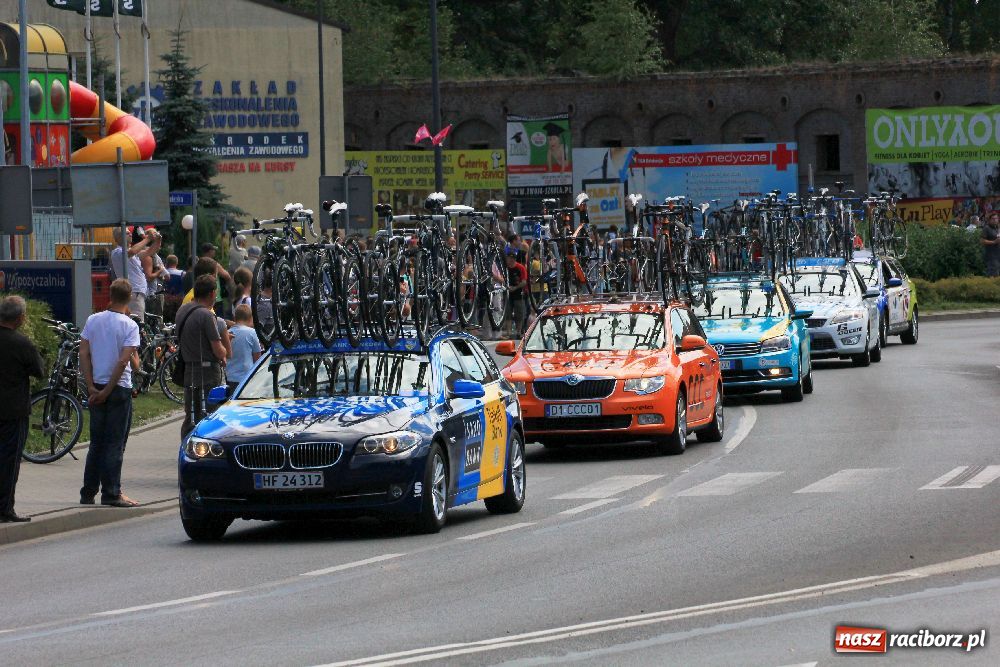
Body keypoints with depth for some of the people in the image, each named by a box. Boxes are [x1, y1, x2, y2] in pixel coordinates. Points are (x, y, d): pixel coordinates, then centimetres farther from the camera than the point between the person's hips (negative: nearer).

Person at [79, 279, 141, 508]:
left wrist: (92, 386, -2)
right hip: (119, 388, -4)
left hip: (97, 388, 5)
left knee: (96, 443, 13)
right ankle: (111, 493, -2)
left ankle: (88, 493, 15)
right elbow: (123, 361, -17)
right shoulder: (129, 326, -10)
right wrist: (107, 391, -12)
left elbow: (84, 354, -1)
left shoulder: (93, 320, 2)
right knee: (115, 443, 0)